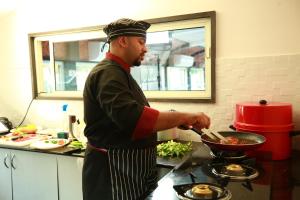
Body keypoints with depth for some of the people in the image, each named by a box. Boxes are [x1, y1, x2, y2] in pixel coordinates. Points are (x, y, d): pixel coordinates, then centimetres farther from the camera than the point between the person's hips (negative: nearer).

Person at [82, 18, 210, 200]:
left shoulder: (119, 73, 15)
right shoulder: (108, 74, -20)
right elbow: (133, 118, -35)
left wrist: (178, 119, 10)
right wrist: (184, 116, -29)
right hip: (113, 172, -10)